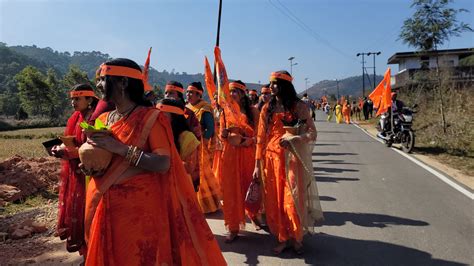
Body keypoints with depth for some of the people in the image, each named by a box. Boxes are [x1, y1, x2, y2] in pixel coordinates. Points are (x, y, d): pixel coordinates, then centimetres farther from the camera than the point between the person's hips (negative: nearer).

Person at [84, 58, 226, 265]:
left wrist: (121, 148, -25)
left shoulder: (150, 117, -12)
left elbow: (164, 164, -21)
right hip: (104, 206, 6)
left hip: (141, 207, -6)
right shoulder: (103, 119, 8)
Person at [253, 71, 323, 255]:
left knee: (292, 199, 2)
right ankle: (282, 238, 22)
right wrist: (257, 164, 2)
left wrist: (292, 139, -23)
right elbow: (261, 138, 5)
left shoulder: (298, 106, -2)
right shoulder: (267, 108, 7)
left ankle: (296, 238, 23)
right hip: (272, 159, 3)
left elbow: (312, 133, -6)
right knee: (274, 200, 6)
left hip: (292, 159, -3)